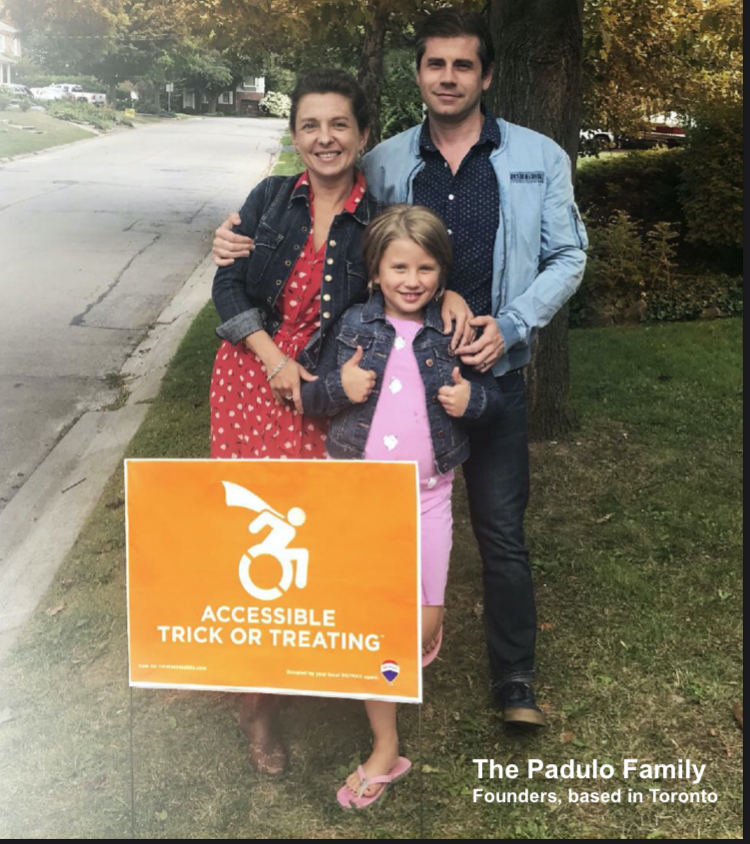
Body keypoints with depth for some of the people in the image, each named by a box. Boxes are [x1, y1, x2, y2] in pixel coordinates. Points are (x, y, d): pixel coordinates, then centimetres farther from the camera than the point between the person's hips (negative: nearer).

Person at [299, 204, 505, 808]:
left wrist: (472, 399, -14)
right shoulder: (353, 327, -2)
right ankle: (385, 748, 21)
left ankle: (427, 629, 47)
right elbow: (312, 401, 4)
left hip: (427, 493, 0)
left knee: (425, 622, 6)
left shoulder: (454, 332, -2)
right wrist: (339, 386, -17)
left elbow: (495, 400, 8)